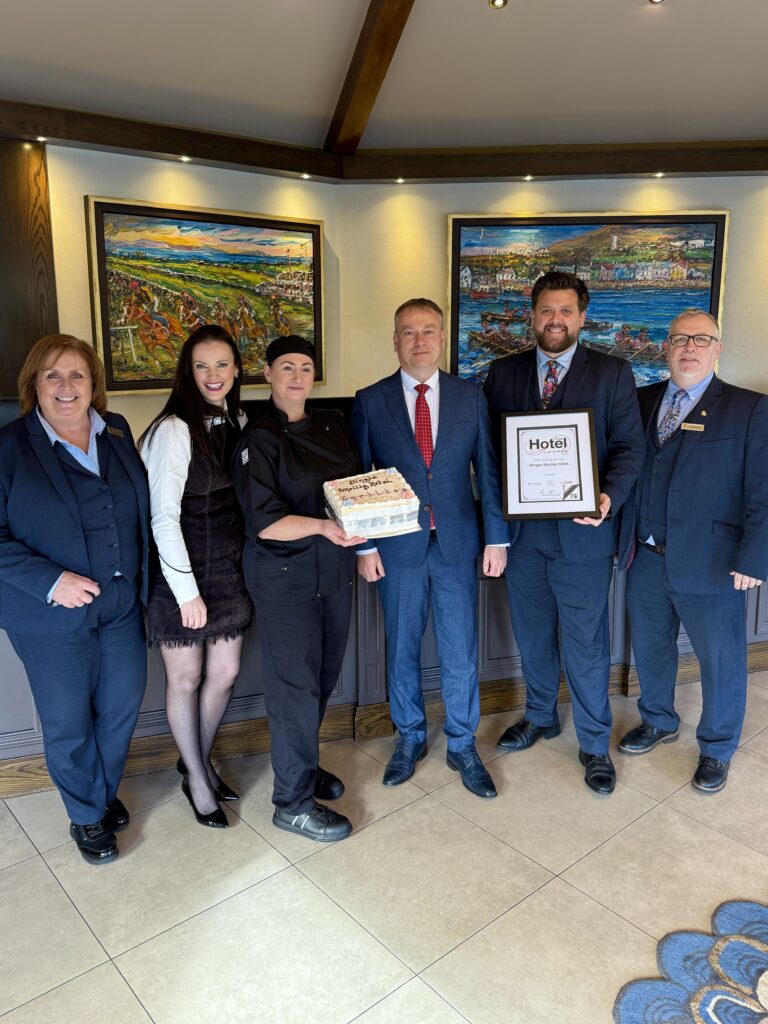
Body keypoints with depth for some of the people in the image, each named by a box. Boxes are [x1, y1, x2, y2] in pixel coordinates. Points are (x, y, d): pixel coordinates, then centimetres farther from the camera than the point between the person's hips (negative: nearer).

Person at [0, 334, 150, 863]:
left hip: (121, 603, 4)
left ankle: (107, 793, 43)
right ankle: (87, 816, 35)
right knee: (68, 722, 11)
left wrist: (139, 577, 5)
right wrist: (50, 581, -21)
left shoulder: (117, 433, 2)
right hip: (53, 616, -4)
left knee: (123, 706, 17)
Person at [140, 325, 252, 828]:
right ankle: (196, 779, 32)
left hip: (229, 569, 6)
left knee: (225, 673, 15)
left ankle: (200, 760, 40)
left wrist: (249, 563, 4)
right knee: (185, 679, 11)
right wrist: (188, 592, -16)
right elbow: (163, 517, -18)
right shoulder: (174, 430, -16)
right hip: (183, 573, -6)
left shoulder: (237, 423, 5)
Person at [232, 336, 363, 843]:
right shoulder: (259, 438, -11)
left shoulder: (332, 426, 7)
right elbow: (263, 521, -19)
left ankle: (303, 762, 38)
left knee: (326, 675, 15)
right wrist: (323, 527, -31)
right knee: (296, 682, 1)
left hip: (335, 568, 6)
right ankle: (294, 801, 18)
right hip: (285, 574, -6)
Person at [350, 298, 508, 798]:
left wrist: (498, 537, 0)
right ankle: (410, 738, 33)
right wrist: (364, 546, -4)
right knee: (402, 649, 12)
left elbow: (489, 470, 3)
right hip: (397, 548, 0)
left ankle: (463, 747, 27)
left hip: (457, 544, 1)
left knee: (461, 651, 8)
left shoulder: (470, 396, 2)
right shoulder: (370, 401, 0)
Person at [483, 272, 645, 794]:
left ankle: (595, 744, 26)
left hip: (583, 531, -2)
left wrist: (610, 498, -20)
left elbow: (629, 446, -3)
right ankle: (541, 716, 41)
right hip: (521, 529, 3)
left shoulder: (613, 373, 0)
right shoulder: (503, 373, 6)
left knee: (586, 643, 6)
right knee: (532, 633, 18)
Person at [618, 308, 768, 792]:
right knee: (650, 648, 19)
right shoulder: (643, 401, 7)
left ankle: (717, 749, 33)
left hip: (711, 564, -3)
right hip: (647, 558, 4)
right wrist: (626, 537, -7)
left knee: (721, 660, 11)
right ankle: (658, 722, 43)